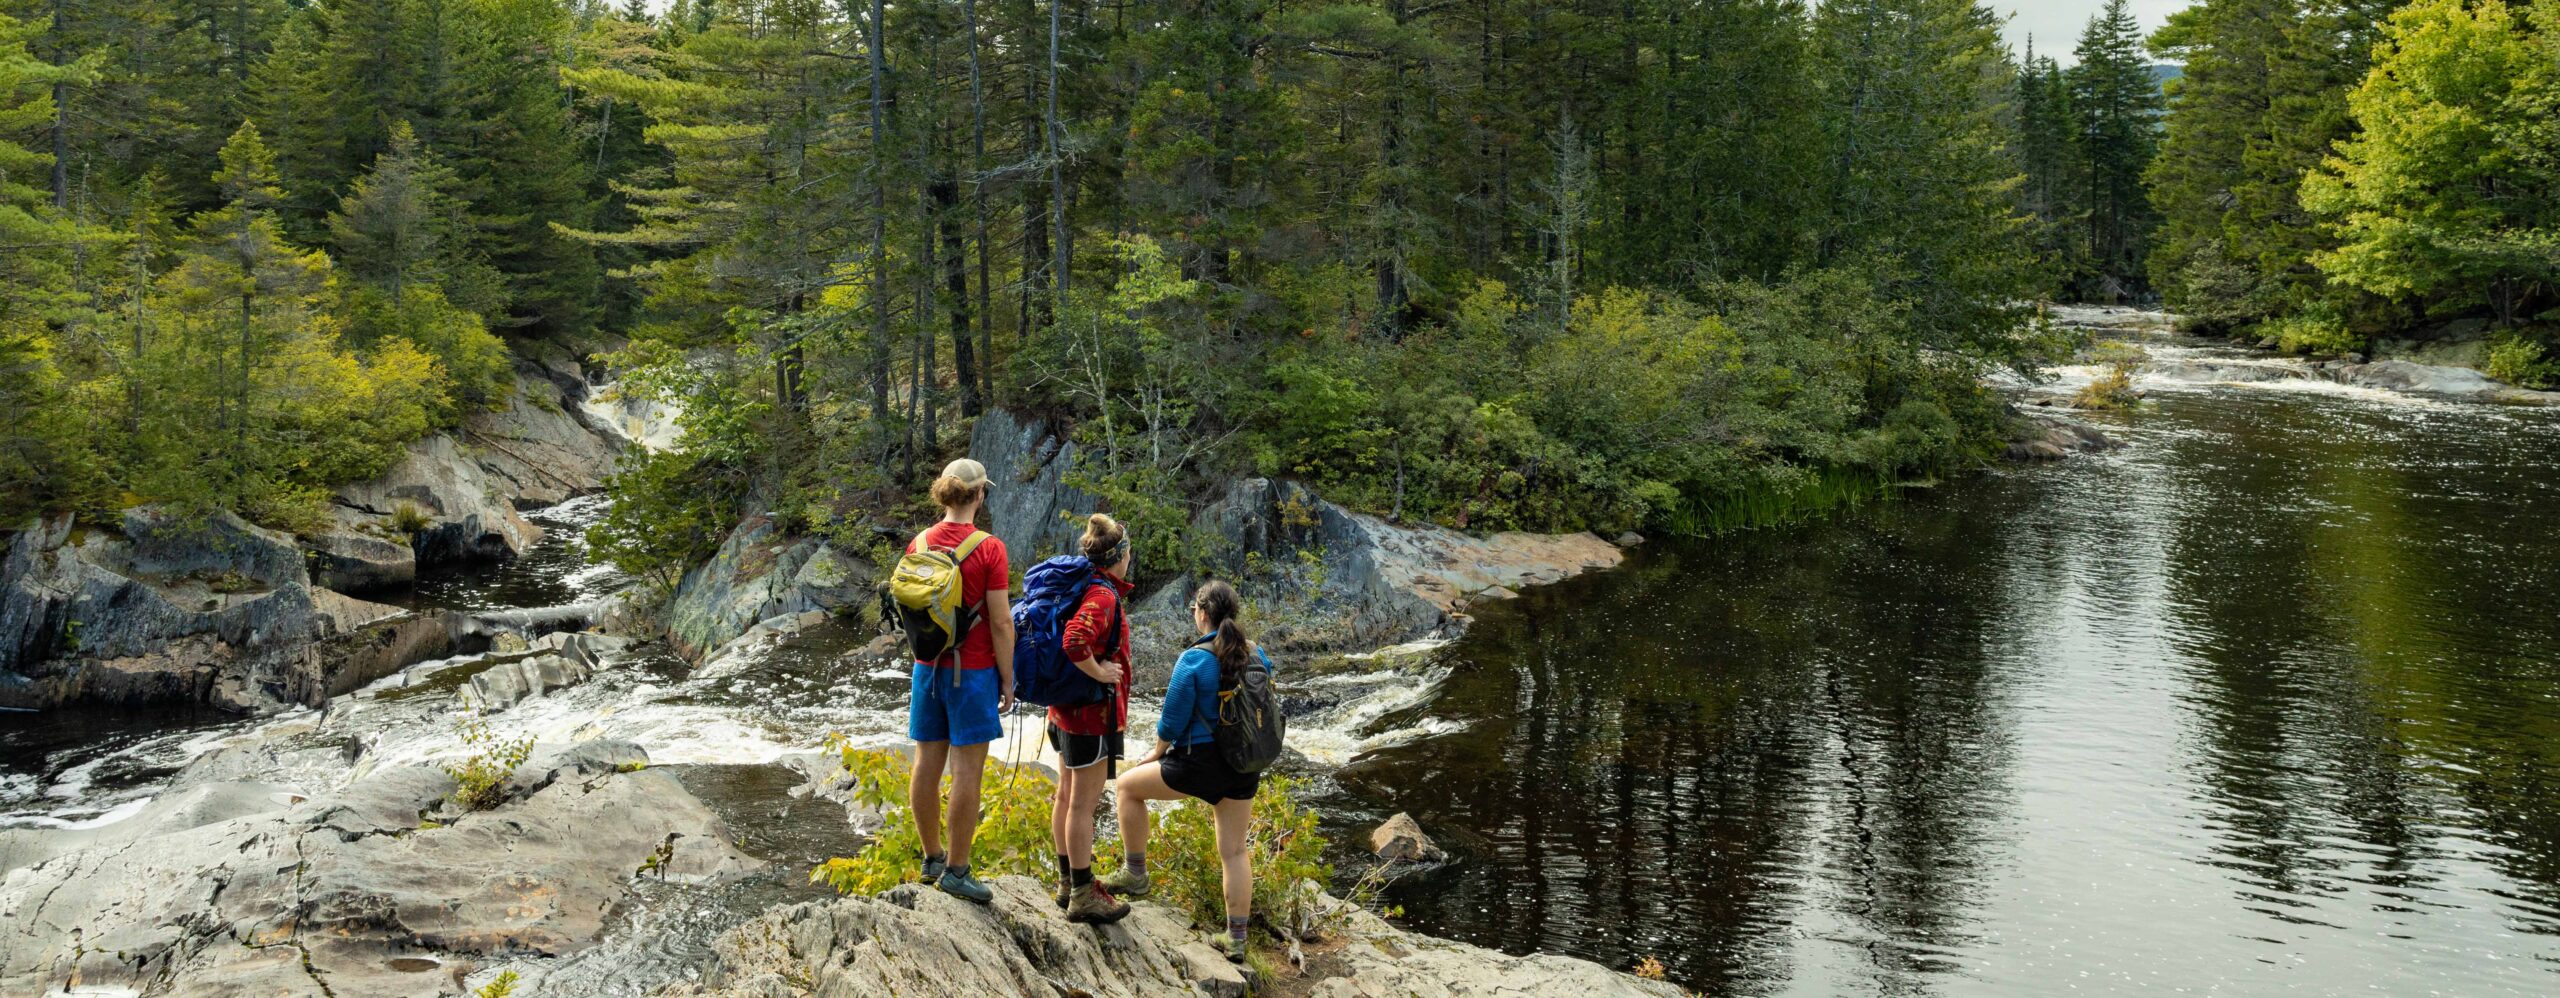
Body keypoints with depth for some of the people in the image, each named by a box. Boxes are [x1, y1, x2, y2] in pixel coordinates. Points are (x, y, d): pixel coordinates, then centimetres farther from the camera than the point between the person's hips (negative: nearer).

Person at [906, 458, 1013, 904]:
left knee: (927, 763, 12)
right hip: (972, 671, -6)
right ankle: (956, 870, 5)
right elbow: (1001, 622, -14)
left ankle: (932, 857, 25)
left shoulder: (919, 544, 2)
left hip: (928, 667, 6)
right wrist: (1007, 682, -5)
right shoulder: (989, 549, -13)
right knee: (967, 770, 1)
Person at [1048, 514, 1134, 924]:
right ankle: (1083, 896, 6)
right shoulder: (1103, 595, -21)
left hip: (1066, 709, 10)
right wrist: (1099, 672, -22)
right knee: (1084, 803, -2)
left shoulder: (1081, 587, 8)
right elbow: (1075, 642, -37)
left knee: (1067, 796, 17)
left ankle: (1068, 882, 30)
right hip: (1094, 711, -10)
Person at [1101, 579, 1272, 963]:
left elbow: (1172, 721, -11)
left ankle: (1135, 874, 23)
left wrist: (1157, 753, 7)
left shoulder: (1193, 660, -16)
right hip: (1245, 767, 6)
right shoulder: (1257, 656, 2)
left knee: (1128, 785, 17)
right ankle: (1236, 939, 17)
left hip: (1199, 763, -6)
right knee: (1233, 852, 14)